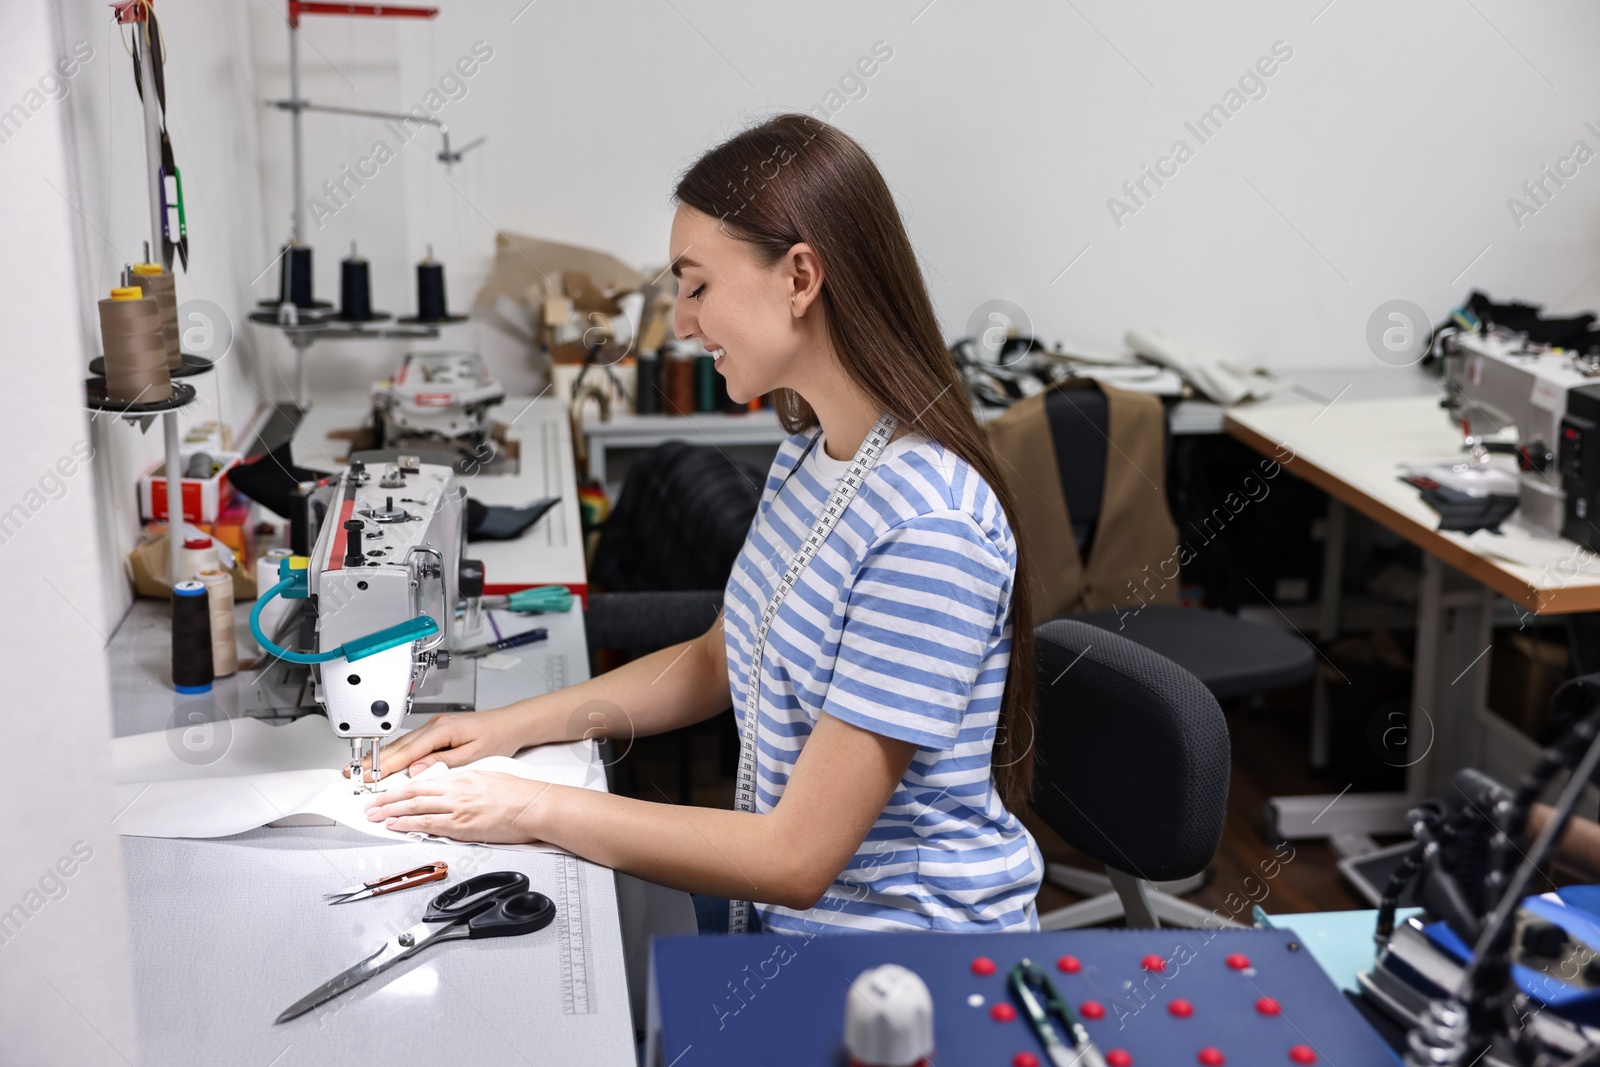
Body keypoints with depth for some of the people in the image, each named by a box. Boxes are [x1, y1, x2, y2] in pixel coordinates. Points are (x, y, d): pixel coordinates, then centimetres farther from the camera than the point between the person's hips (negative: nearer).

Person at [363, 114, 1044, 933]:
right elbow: (720, 660, 15)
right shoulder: (813, 449, 3)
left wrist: (535, 810, -19)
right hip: (797, 913, 8)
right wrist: (514, 726, 5)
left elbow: (797, 858, -25)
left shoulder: (928, 529, -28)